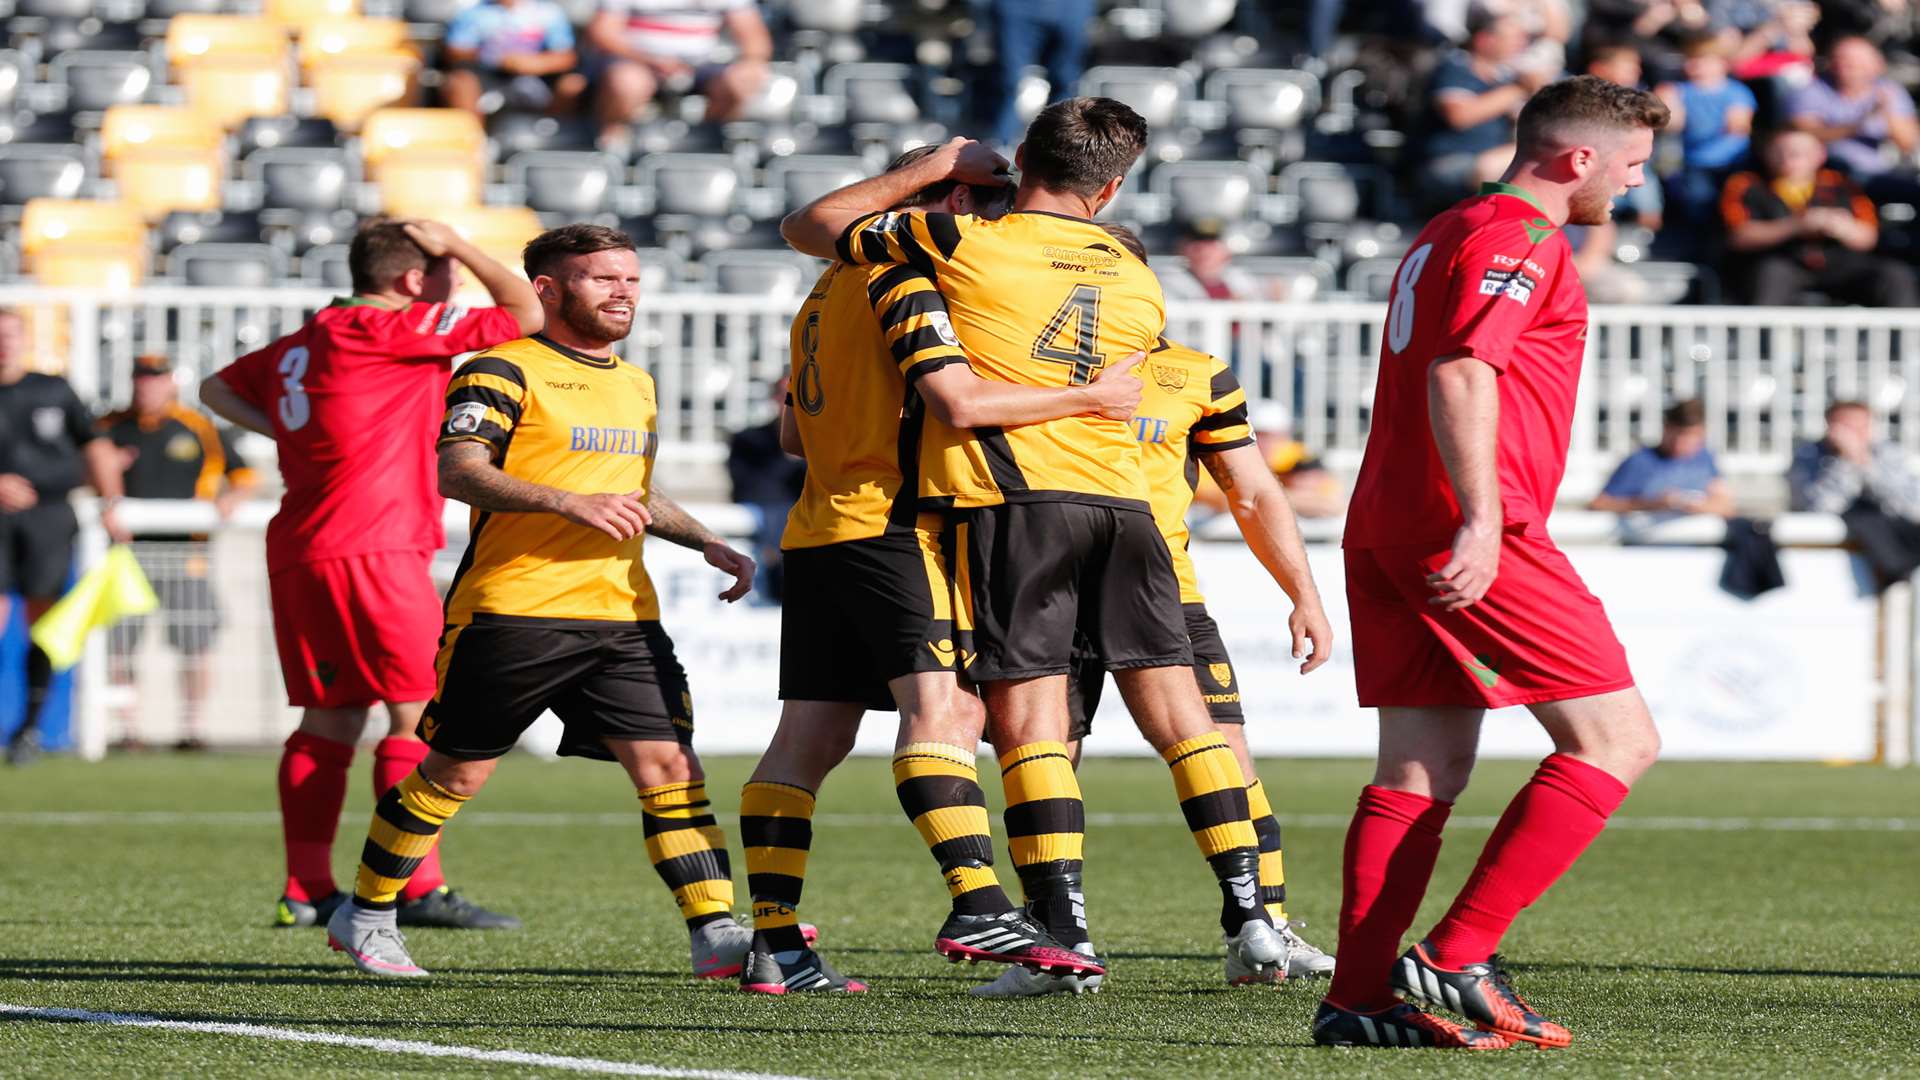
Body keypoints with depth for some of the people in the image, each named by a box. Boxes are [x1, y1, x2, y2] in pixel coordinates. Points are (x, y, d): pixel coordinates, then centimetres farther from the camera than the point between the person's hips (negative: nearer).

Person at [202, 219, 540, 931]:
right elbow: (526, 313, -5)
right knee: (420, 715, -6)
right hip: (370, 548, -9)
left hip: (298, 552, 9)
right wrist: (456, 245, 4)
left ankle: (307, 891, 10)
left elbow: (217, 389, 32)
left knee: (330, 721, 11)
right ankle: (421, 888, -11)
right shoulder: (397, 330, -7)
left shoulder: (300, 344, 17)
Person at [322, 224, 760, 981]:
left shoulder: (636, 385, 20)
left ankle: (716, 934, -10)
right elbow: (459, 472, -19)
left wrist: (708, 544, 25)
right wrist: (572, 503, -29)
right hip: (514, 612, -6)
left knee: (667, 762, -7)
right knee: (456, 771, 3)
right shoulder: (505, 371, -6)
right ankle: (364, 916, 20)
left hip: (622, 613, 6)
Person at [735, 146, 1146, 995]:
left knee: (808, 736, 6)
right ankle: (976, 907, -35)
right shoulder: (906, 277, -8)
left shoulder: (828, 290, 21)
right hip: (890, 532, -10)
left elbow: (793, 432, 28)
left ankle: (774, 943, 5)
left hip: (816, 534, 10)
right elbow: (955, 400, -20)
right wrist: (1089, 398, -13)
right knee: (939, 708, -20)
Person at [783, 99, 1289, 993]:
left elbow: (807, 228, 9)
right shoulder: (1138, 279, 14)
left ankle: (1066, 935, -12)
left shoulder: (967, 244, -2)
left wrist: (933, 168, 16)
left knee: (1028, 721, -5)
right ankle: (1248, 914, 6)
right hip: (1120, 495, 4)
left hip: (1012, 503, -4)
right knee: (1176, 712, 8)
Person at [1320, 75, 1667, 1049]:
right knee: (1616, 740, -6)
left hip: (1383, 524, 10)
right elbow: (1460, 374, -20)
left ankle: (1356, 997, -1)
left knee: (1421, 772, 7)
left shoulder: (1443, 236, 24)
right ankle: (1455, 959, -12)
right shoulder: (1518, 238, -8)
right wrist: (1481, 519, -28)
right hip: (1464, 527, -10)